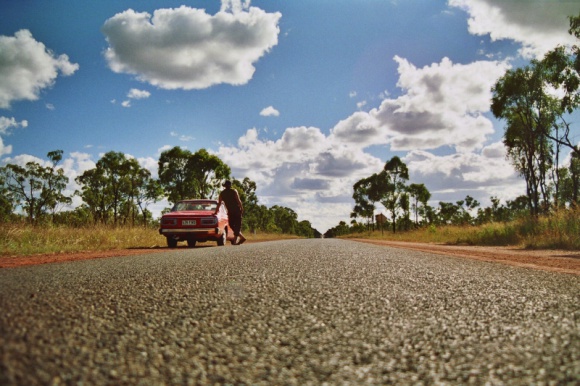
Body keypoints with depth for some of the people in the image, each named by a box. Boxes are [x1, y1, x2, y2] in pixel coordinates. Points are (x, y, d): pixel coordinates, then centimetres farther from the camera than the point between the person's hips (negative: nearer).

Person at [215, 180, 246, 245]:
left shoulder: (222, 193, 7)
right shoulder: (234, 191, 0)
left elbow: (219, 204, 7)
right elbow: (238, 200, -8)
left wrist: (216, 212, 12)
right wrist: (242, 208, -4)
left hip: (230, 211, 2)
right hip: (237, 210, -2)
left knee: (231, 224, 17)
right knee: (237, 225, 0)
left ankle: (241, 237, 14)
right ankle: (235, 240, -9)